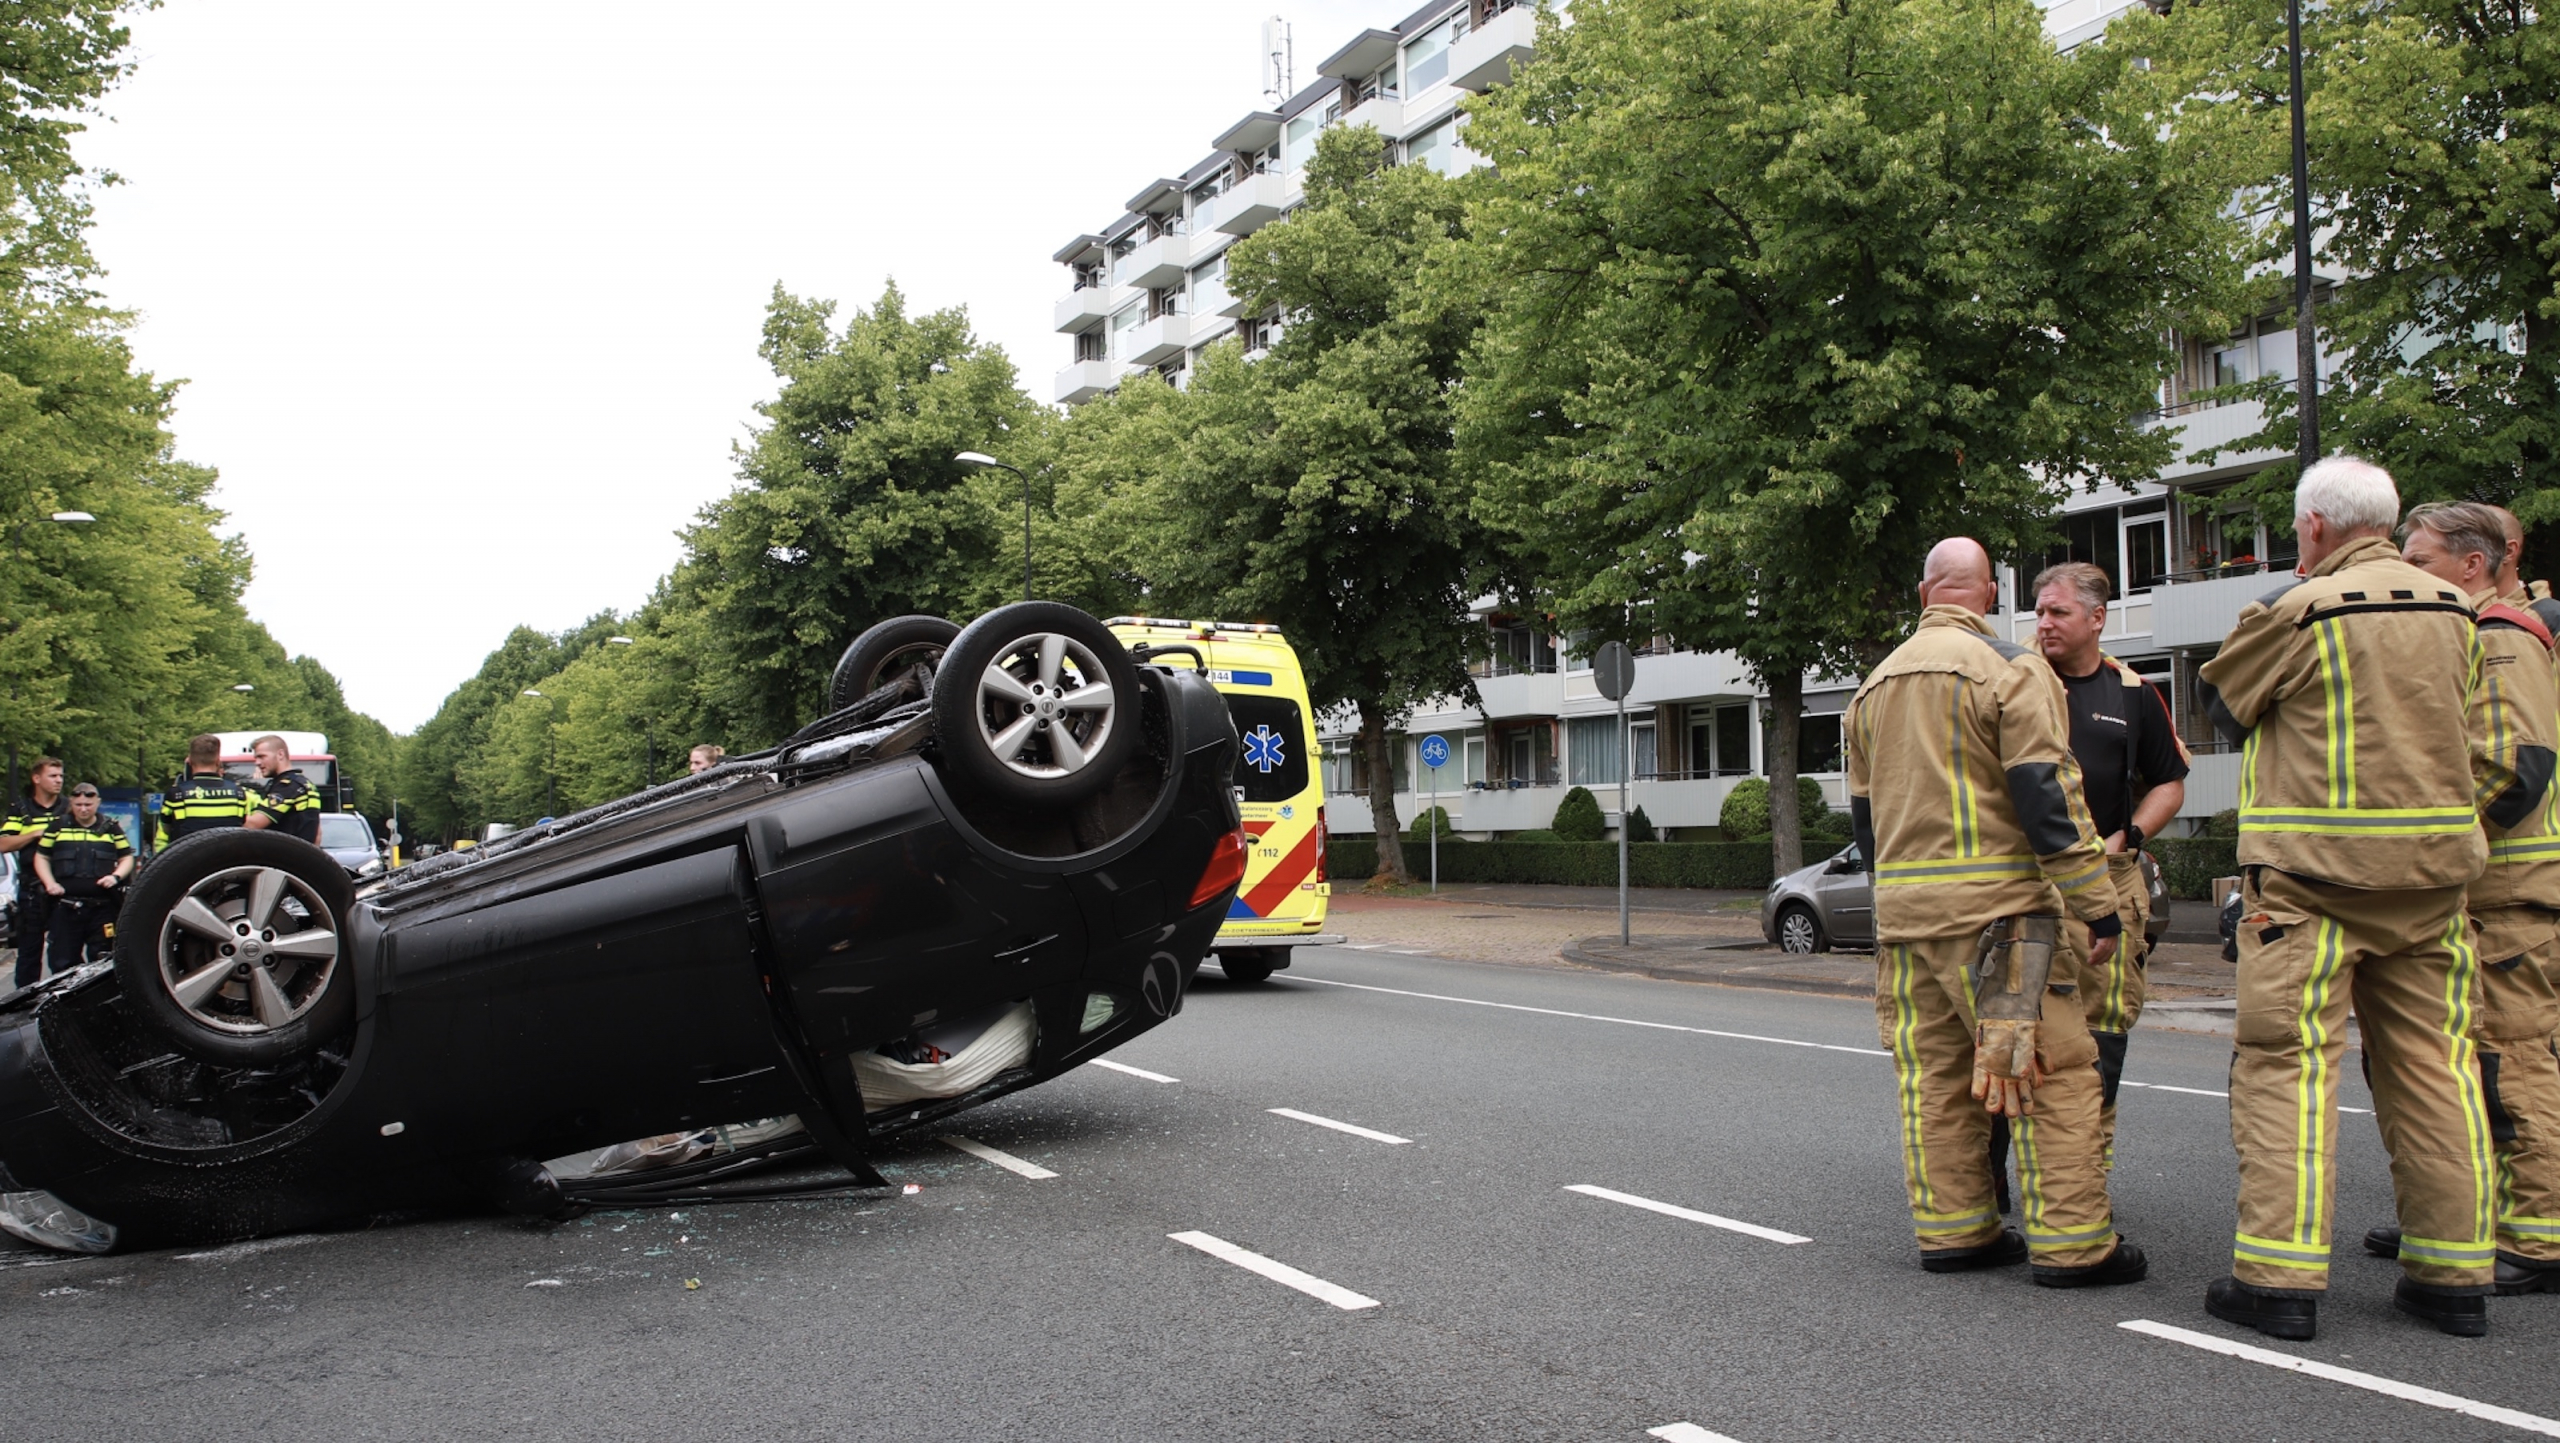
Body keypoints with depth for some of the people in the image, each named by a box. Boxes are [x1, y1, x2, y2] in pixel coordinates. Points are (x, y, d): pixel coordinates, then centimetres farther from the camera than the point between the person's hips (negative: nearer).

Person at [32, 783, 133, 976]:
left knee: (101, 961, 2)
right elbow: (41, 857, 12)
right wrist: (50, 883, -3)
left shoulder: (111, 828, 11)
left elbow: (127, 858, 14)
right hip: (66, 907, 0)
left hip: (103, 907, 0)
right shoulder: (58, 826, 9)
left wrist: (116, 876, -5)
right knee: (63, 962, 2)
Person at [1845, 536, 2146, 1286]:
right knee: (2052, 1069, -2)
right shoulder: (2007, 668, -7)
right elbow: (2048, 795, -13)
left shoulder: (1876, 683, 16)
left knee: (1935, 1070, 11)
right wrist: (2097, 905, -10)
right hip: (1993, 901, -7)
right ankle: (2074, 1244, -1)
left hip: (1902, 908, 7)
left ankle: (1951, 1229, 14)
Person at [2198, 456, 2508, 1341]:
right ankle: (2453, 1274, 16)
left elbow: (2222, 703, 5)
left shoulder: (2298, 611, -10)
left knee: (2288, 1062, -3)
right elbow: (2478, 748, 14)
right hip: (2433, 869, 6)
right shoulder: (2451, 612, 9)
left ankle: (2280, 1277, -3)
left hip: (2314, 869, -6)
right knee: (2432, 1064, 11)